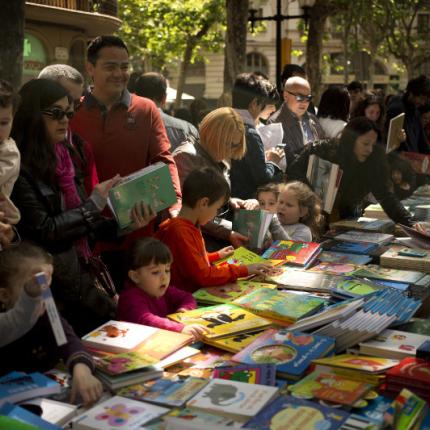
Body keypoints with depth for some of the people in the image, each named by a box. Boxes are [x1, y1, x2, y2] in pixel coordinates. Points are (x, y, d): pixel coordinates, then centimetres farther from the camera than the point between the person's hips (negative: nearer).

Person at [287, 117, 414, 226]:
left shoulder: (376, 155, -15)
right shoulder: (323, 151, -20)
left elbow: (385, 195, -14)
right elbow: (294, 171, -13)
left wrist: (410, 223, -25)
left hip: (350, 218, 2)